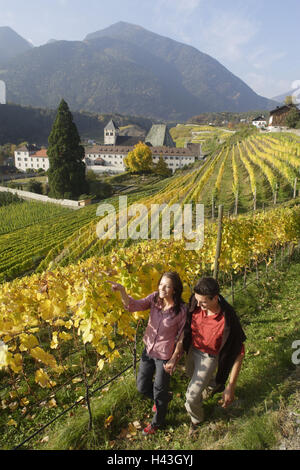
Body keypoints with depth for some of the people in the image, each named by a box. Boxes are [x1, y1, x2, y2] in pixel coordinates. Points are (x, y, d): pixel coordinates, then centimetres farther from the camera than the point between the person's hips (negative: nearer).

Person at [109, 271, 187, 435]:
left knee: (159, 391, 16)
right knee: (142, 386, 19)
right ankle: (164, 399, 52)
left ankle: (157, 423, 47)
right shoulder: (154, 298, -13)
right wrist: (122, 291, -42)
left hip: (165, 355, -4)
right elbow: (133, 306, -24)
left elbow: (181, 337, -13)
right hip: (148, 349, 5)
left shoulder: (181, 310, -23)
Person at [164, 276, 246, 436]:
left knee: (192, 397, 3)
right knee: (192, 375, 33)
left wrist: (231, 388, -26)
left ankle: (196, 420, 39)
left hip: (209, 357, -5)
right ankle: (215, 385, 66)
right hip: (193, 350, 5)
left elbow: (238, 354, -26)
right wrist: (175, 356, -16)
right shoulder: (195, 306, -24)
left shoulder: (227, 321, -37)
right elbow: (186, 330, -9)